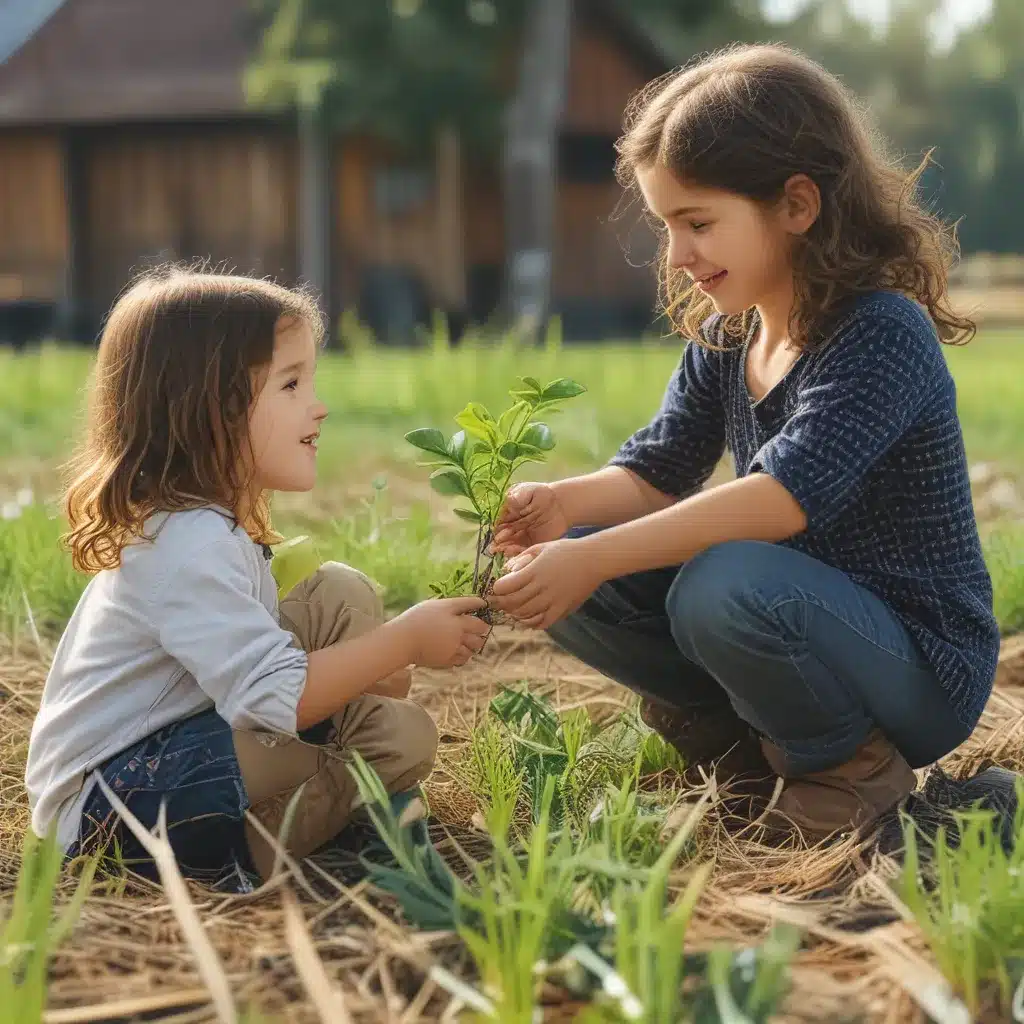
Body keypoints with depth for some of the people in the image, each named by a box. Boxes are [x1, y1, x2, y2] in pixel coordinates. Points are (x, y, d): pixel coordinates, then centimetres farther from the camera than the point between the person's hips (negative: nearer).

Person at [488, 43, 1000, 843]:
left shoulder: (884, 333, -22)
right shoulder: (723, 338, 4)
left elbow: (789, 493, -34)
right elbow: (657, 473, 4)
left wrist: (594, 557, -38)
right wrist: (564, 503, -19)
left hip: (921, 675, -8)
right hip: (804, 613, 8)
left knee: (725, 587, -38)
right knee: (557, 574, -5)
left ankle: (850, 767, -10)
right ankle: (754, 740, 4)